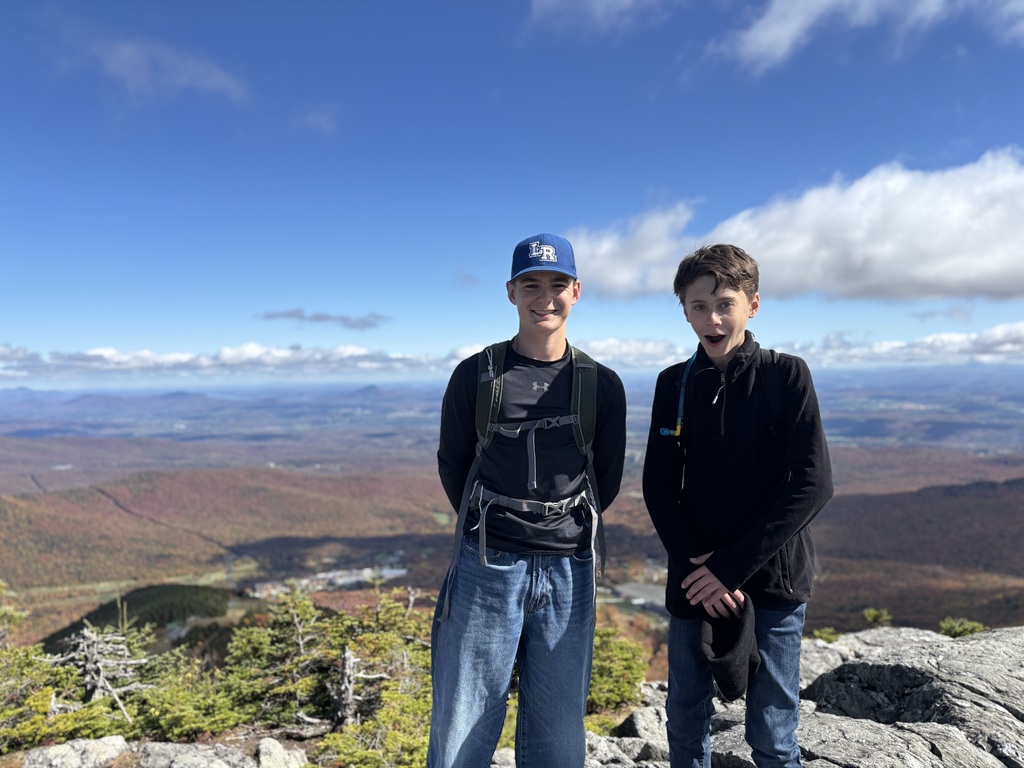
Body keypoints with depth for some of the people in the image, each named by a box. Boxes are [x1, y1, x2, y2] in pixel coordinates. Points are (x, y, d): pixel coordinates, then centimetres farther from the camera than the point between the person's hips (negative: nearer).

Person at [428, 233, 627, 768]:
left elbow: (607, 479, 11)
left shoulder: (602, 385, 2)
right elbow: (453, 464, 9)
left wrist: (565, 530, 9)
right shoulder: (476, 375, 0)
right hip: (486, 568, -1)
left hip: (569, 573, 1)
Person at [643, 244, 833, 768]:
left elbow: (813, 485, -12)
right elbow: (658, 489, 2)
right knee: (686, 724, 14)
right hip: (692, 583, 3)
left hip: (773, 583, -2)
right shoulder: (674, 384, 2)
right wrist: (695, 568, -11)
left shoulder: (786, 375, -5)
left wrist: (731, 566, -16)